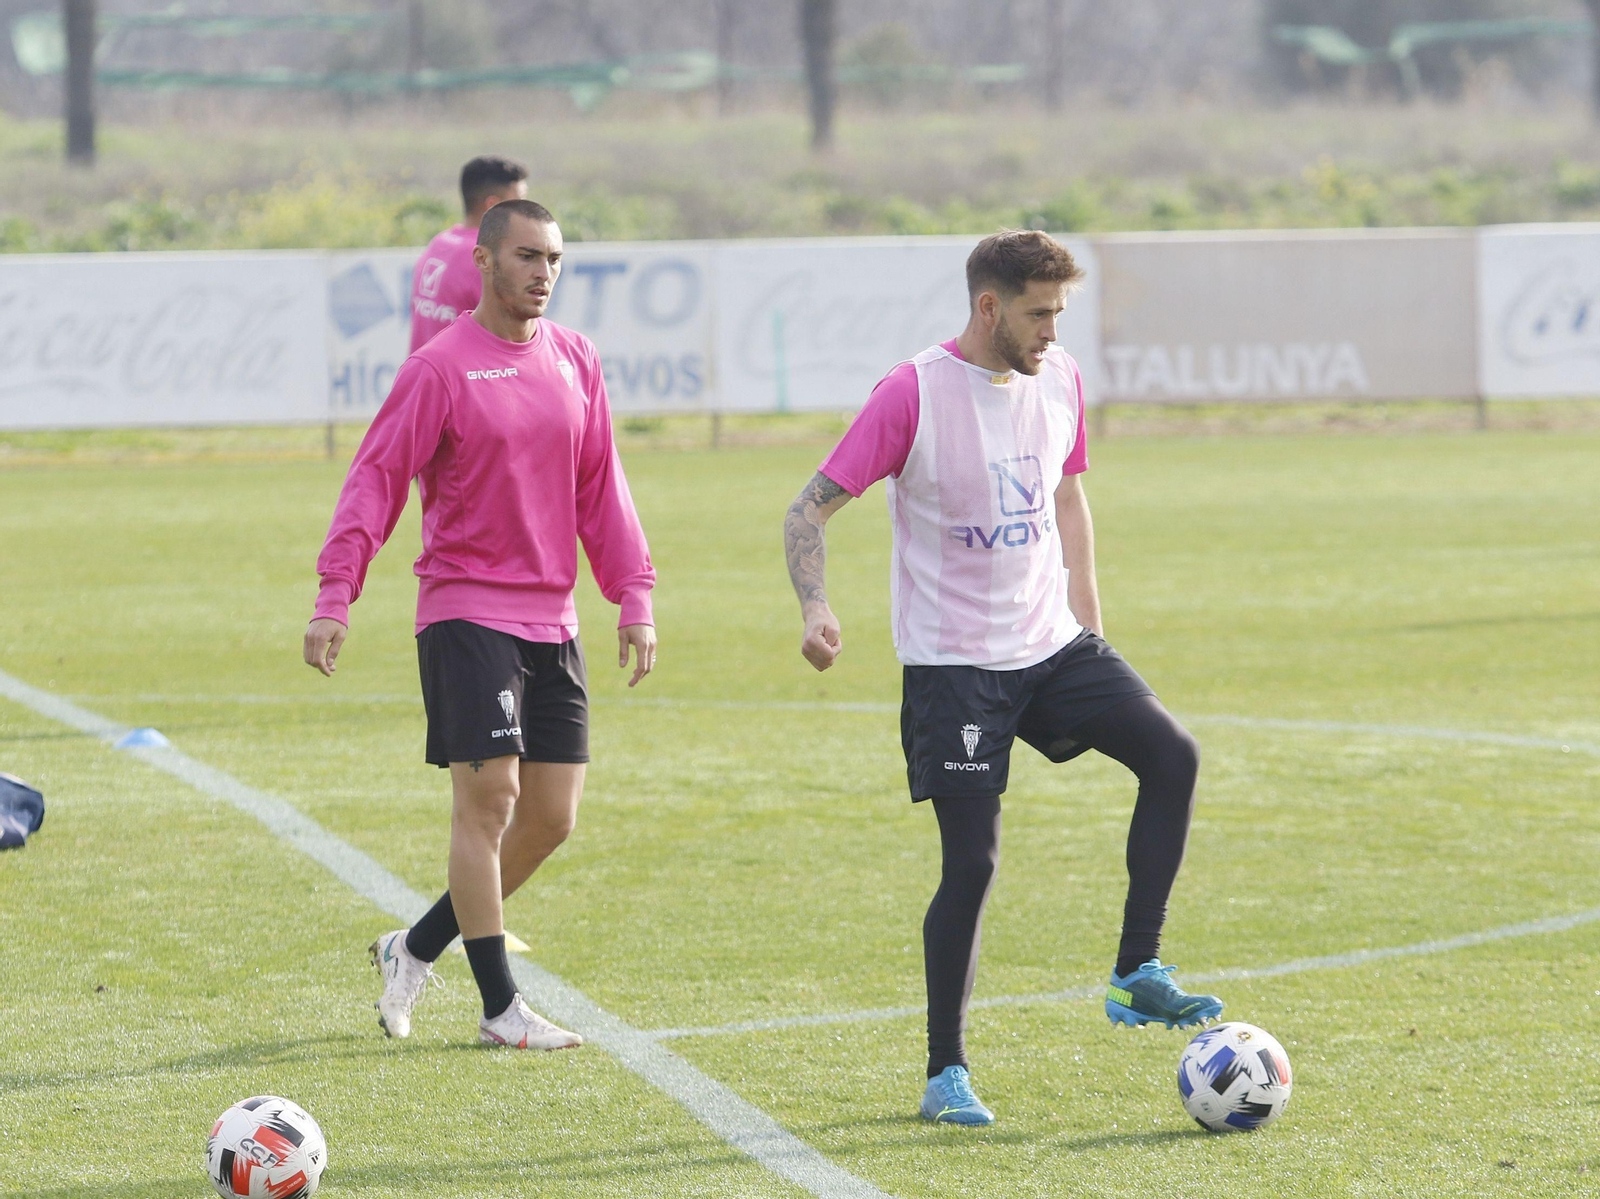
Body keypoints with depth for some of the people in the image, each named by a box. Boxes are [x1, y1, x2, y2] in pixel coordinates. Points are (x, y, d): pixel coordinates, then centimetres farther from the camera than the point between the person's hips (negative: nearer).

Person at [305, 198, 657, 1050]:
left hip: (550, 620, 6)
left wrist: (634, 597, 9)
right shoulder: (439, 369, -8)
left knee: (552, 815, 5)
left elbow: (601, 490, 15)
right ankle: (499, 1008, -4)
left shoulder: (574, 363, 10)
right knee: (487, 798, -10)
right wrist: (334, 598, -18)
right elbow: (375, 479, -10)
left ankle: (417, 947, 23)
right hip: (465, 611, -6)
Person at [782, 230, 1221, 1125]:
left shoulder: (1060, 381, 4)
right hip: (952, 664, -5)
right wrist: (816, 609, -27)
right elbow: (809, 512, -11)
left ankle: (1138, 975, -6)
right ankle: (946, 1075, 4)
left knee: (1172, 755, -14)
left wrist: (1088, 616, 19)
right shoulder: (913, 395, -14)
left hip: (1053, 645, 5)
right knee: (973, 860, -8)